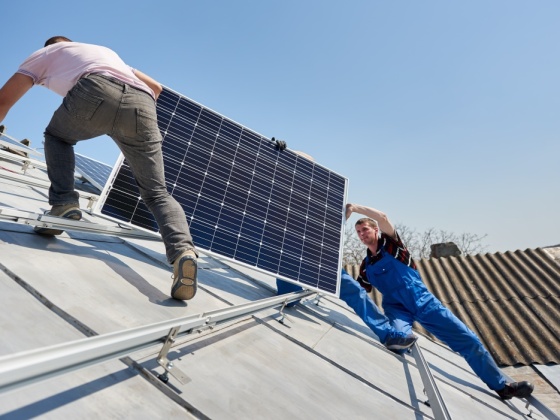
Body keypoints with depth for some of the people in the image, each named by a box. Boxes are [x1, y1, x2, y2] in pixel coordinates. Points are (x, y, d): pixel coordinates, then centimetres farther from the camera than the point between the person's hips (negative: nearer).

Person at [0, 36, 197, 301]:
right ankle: (183, 250, -23)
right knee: (156, 194, 2)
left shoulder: (44, 53, 36)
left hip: (96, 91, -2)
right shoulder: (105, 51, 47)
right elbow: (155, 87, 44)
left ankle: (63, 203, 9)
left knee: (57, 136, 30)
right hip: (142, 104, 3)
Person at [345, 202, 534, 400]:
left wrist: (354, 207, -20)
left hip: (423, 300, -2)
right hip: (397, 308, 2)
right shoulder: (365, 266, 9)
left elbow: (382, 217, -21)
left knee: (467, 339, 4)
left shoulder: (390, 244, -2)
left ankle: (501, 386, 23)